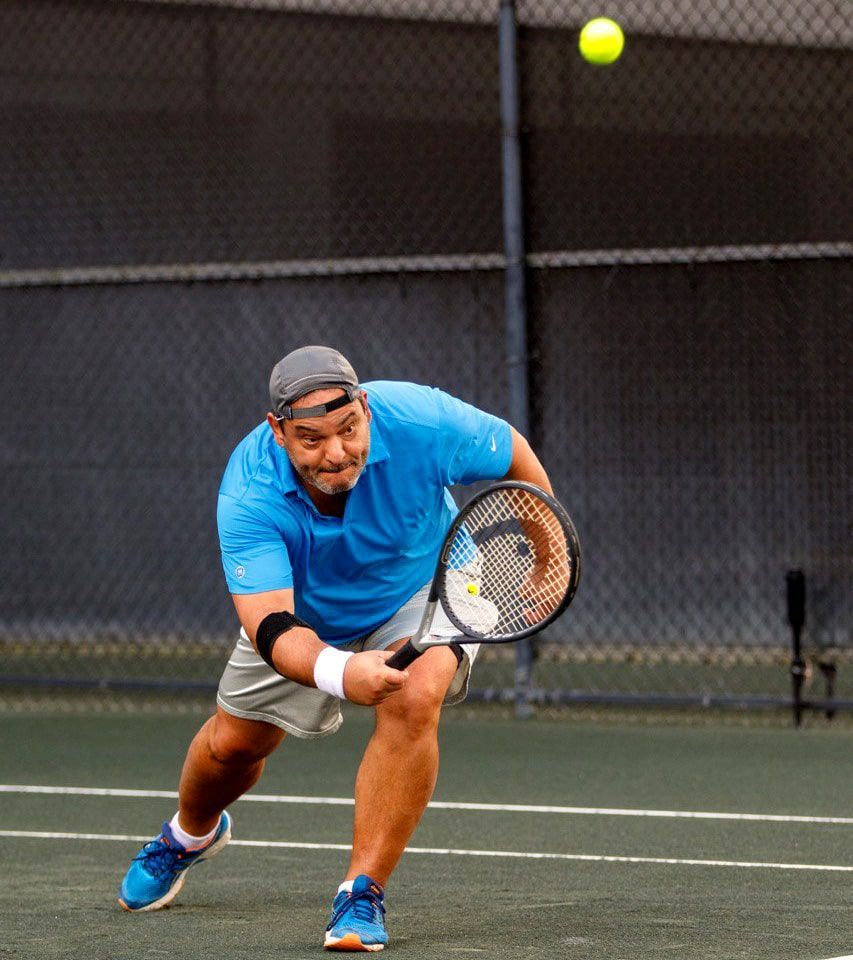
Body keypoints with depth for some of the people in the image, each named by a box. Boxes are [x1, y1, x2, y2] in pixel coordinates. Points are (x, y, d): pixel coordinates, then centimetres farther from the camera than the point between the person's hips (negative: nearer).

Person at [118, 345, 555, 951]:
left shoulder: (420, 420, -36)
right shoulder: (250, 496, -37)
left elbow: (515, 456, -14)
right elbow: (270, 628, -45)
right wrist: (339, 671, -65)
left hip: (422, 589, -1)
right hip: (306, 616, 1)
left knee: (412, 701, -31)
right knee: (232, 742, 11)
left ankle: (363, 895, -21)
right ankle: (193, 834, 49)